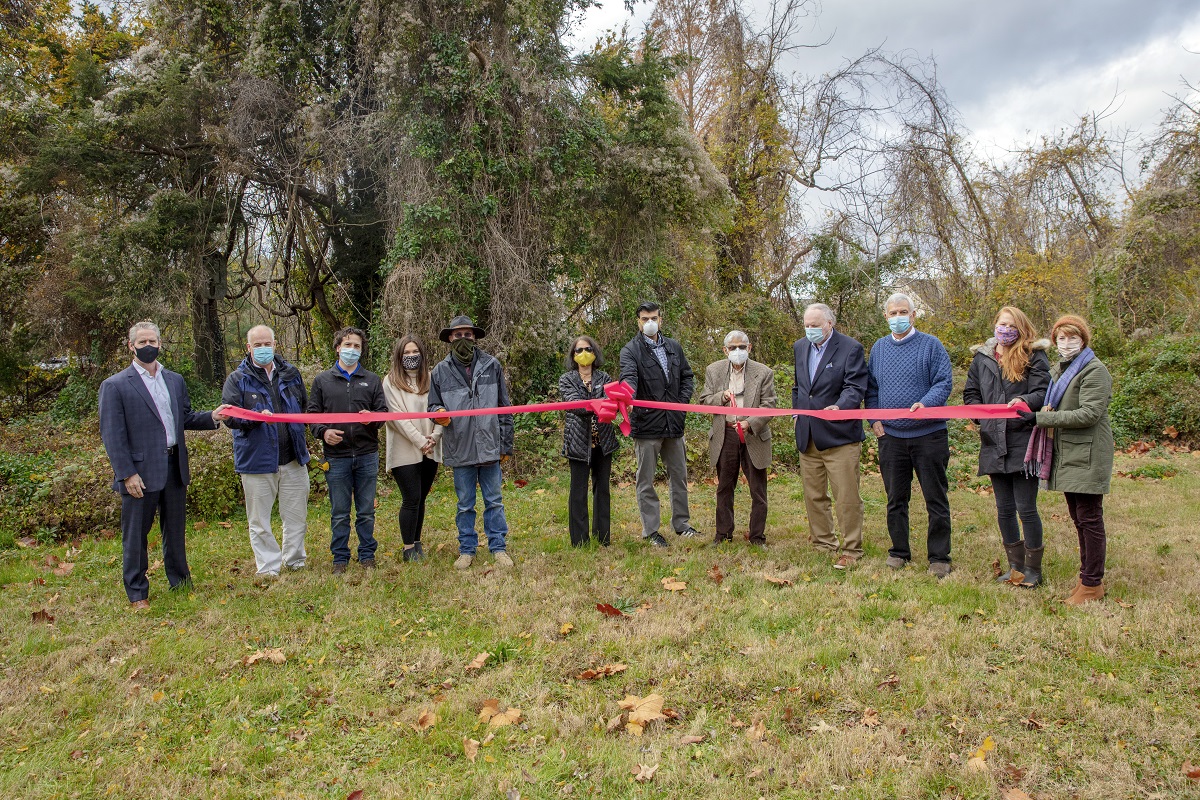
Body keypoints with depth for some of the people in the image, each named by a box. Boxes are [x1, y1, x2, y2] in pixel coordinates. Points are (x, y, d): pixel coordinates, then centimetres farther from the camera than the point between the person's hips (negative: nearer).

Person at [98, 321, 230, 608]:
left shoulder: (175, 380, 12)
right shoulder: (115, 386, -5)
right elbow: (112, 435, -8)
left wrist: (211, 417, -4)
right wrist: (127, 474, -14)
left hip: (175, 468, 5)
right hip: (140, 471, -5)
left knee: (175, 531, 16)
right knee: (135, 536, 6)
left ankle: (180, 582, 30)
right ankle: (137, 594, 18)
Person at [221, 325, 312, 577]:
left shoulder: (291, 374, 9)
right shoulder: (237, 379, -2)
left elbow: (304, 406, 22)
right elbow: (229, 415, -11)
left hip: (293, 459, 3)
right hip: (256, 460, -3)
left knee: (297, 516, 12)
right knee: (260, 521, 5)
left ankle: (294, 560, 29)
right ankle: (269, 568, 17)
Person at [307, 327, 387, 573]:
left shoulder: (372, 380, 11)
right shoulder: (322, 380, 9)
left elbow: (384, 412, 8)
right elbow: (312, 414, 7)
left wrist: (372, 418, -15)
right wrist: (323, 432, -12)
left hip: (367, 455, 1)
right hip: (336, 456, -1)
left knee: (366, 511, 8)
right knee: (339, 513, 6)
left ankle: (367, 555, 20)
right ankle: (340, 558, 17)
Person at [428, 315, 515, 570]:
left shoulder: (492, 365, 3)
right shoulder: (441, 371, 3)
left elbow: (504, 408, 6)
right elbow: (433, 405, 10)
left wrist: (506, 444, 5)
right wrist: (439, 413, -15)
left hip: (489, 447, 0)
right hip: (460, 450, 0)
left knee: (494, 501, 8)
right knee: (465, 505, 11)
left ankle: (499, 548, 19)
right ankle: (467, 550, 22)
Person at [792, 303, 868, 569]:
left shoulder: (850, 348, -7)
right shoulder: (799, 347, 13)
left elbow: (855, 387, -15)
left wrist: (839, 407, -33)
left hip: (840, 435, -6)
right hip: (807, 436, 6)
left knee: (847, 497, -2)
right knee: (813, 496, 13)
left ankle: (851, 549, 9)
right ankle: (822, 543, 26)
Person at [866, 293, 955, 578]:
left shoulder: (930, 345, -1)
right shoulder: (879, 348, 10)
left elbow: (944, 382, -8)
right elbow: (871, 388, 16)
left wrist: (925, 403, -25)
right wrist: (874, 418, 3)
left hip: (928, 434, -3)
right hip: (890, 435, 4)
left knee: (936, 498, 3)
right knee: (896, 498, 11)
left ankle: (939, 558, 12)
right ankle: (899, 552, 24)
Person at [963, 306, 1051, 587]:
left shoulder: (1034, 356, 0)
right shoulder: (982, 357, 12)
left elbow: (1042, 392, -10)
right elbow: (970, 393, 18)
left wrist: (1025, 402, -30)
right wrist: (982, 419, 4)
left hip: (1024, 443, -4)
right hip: (994, 444, 5)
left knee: (1026, 508, -1)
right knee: (1004, 509, 12)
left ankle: (1033, 568, 14)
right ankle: (1015, 566, 25)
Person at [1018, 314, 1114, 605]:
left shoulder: (1095, 371, -10)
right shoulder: (1057, 370, 15)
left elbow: (1089, 414, -19)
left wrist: (1039, 417, -20)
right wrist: (1041, 413, -1)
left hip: (1087, 455, -8)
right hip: (1065, 454, 8)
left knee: (1089, 518, -3)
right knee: (1078, 518, 14)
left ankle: (1092, 583, 6)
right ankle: (1086, 576, 24)